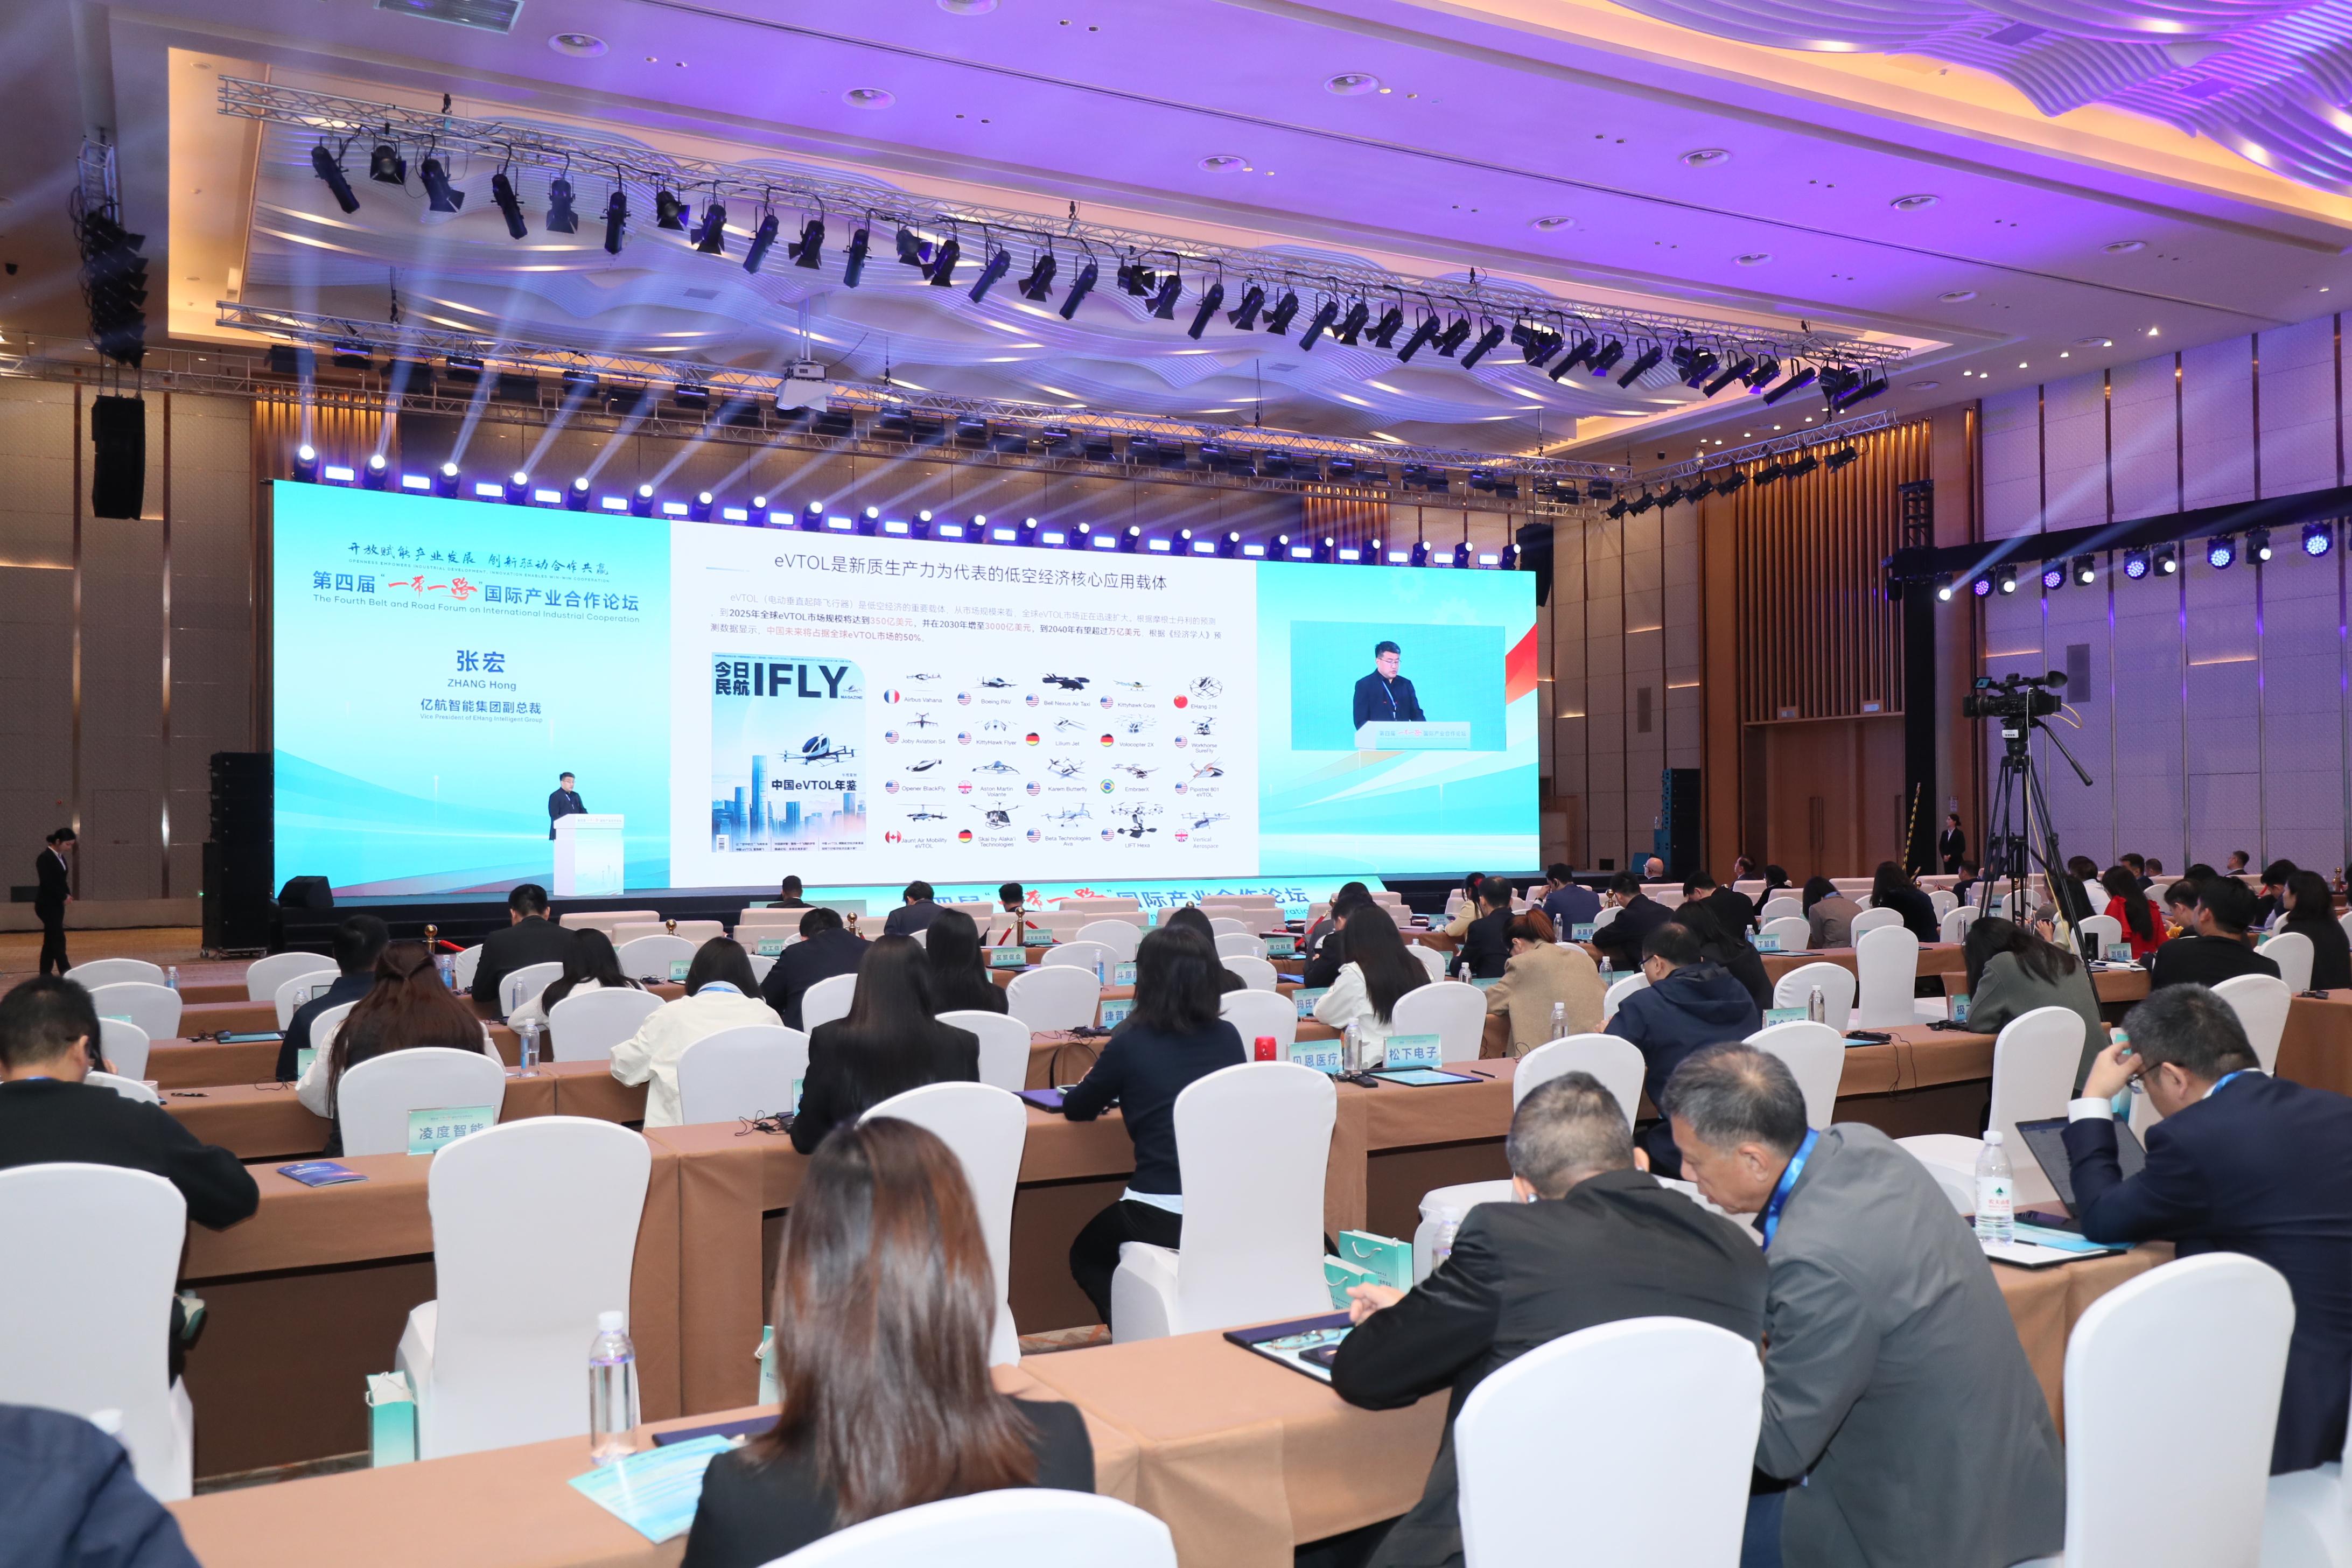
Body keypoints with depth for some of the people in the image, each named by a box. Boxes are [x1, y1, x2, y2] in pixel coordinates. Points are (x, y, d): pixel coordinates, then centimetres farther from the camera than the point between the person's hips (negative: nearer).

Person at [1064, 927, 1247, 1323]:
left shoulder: (1130, 1045, -7)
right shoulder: (1228, 1038, 5)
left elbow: (1076, 1110, 8)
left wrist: (1107, 1088, 29)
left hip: (1163, 1218, -5)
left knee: (1087, 1255, 26)